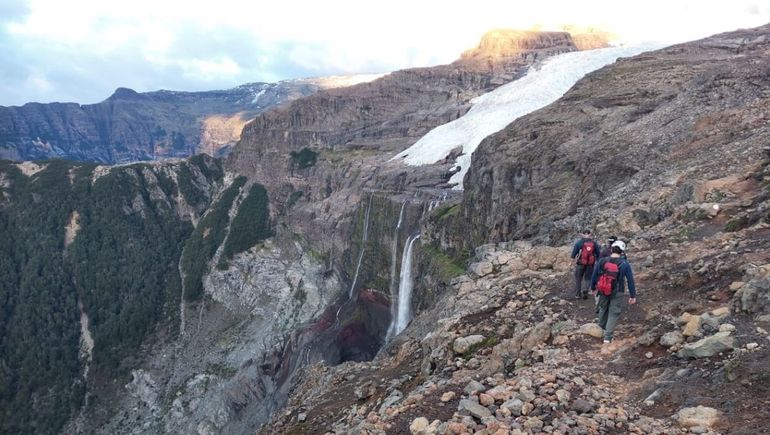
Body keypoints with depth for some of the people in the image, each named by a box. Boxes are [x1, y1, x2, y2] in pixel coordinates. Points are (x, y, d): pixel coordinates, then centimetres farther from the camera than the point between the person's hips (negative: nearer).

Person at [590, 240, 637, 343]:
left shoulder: (602, 261, -9)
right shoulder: (624, 264, -13)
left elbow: (594, 275, 0)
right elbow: (630, 280, -9)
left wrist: (593, 288, 16)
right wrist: (632, 295, 0)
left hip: (603, 291, 3)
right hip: (617, 293, -2)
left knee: (603, 308, 26)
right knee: (614, 313, 8)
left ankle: (602, 325, 51)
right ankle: (607, 337, 8)